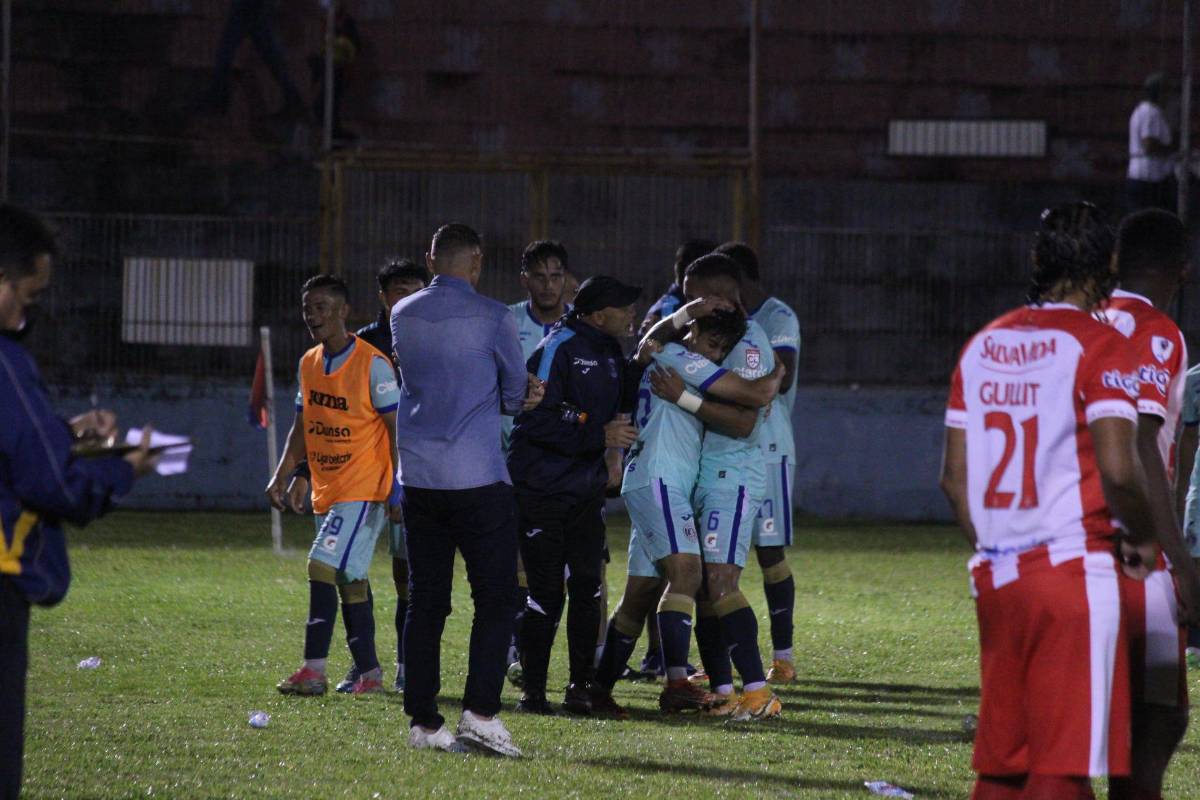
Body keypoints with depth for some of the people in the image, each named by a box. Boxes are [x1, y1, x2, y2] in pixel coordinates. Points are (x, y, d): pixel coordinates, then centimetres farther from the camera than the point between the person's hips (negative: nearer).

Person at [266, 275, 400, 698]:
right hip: (326, 490, 8)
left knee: (324, 566, -17)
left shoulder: (372, 365, -11)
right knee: (350, 579, 10)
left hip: (364, 489, -8)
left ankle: (313, 670, -18)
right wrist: (282, 476, 10)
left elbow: (398, 428, -11)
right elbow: (302, 427, 20)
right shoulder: (308, 365, 11)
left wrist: (399, 487, -16)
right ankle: (369, 674, 16)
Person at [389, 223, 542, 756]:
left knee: (425, 602, 8)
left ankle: (423, 722, 7)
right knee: (496, 598, 0)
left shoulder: (403, 316, 8)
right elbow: (517, 393, 3)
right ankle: (480, 713, -11)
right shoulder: (491, 317, -7)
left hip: (418, 476, 5)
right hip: (477, 476, -5)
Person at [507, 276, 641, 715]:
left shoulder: (609, 351, 10)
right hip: (542, 492, -7)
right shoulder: (557, 349, -16)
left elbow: (625, 399, 26)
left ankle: (580, 686, 11)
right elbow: (537, 420, -22)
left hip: (586, 489, 7)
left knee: (587, 587, 3)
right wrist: (599, 436, -22)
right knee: (545, 592, -4)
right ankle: (533, 689, 5)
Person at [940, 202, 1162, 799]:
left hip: (996, 571, 7)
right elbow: (1118, 470, -17)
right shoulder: (1099, 347, -8)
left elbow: (954, 477, 14)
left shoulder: (983, 346, 13)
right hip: (1073, 566, -6)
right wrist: (1143, 537, 0)